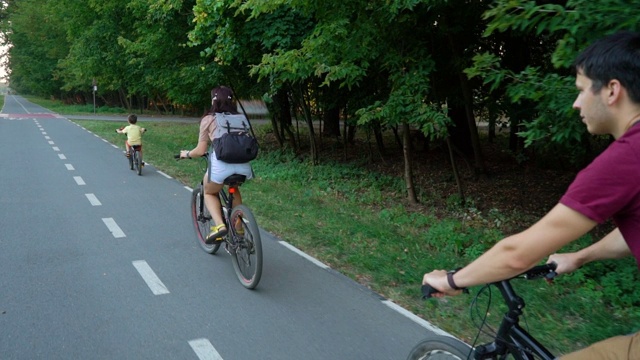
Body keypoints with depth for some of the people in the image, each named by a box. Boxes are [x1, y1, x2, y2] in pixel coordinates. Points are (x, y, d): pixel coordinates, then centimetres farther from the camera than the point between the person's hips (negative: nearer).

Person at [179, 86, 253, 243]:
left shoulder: (208, 119, 10)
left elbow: (201, 151, 8)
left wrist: (186, 154, 28)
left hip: (221, 163, -4)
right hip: (243, 164, 4)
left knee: (209, 193, 25)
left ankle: (219, 225, 1)